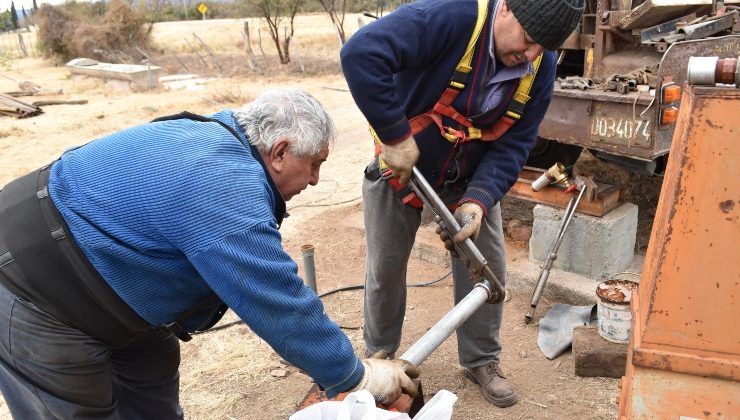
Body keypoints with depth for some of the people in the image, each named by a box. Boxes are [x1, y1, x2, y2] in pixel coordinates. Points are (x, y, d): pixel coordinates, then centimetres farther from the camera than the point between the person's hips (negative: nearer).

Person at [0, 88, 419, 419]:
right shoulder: (226, 189, -30)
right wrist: (357, 377, -13)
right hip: (36, 297, -10)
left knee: (153, 372, 19)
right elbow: (281, 307, -26)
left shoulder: (220, 143, 2)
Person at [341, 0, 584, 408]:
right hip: (401, 167, -3)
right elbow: (361, 53, -45)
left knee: (487, 265, 3)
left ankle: (481, 360, 27)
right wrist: (395, 135, -41)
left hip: (470, 178, 4)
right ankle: (379, 357, 33)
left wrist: (478, 200, -28)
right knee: (385, 268, 7)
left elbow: (512, 145, -13)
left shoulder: (540, 67, -15)